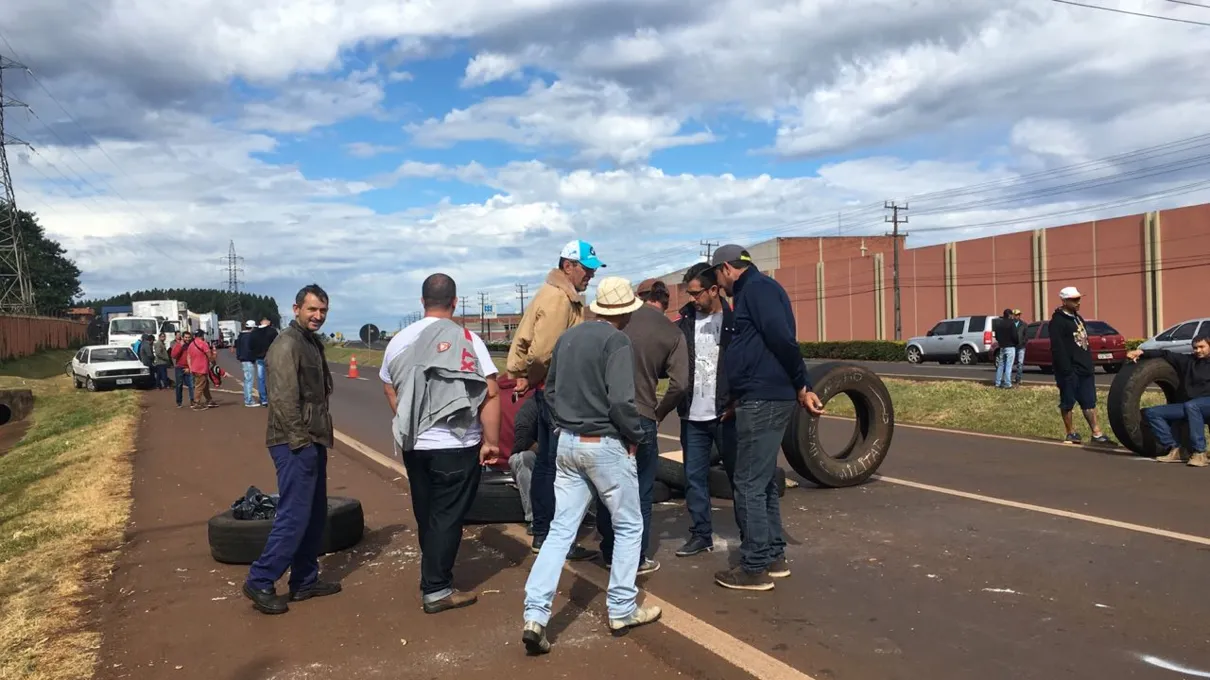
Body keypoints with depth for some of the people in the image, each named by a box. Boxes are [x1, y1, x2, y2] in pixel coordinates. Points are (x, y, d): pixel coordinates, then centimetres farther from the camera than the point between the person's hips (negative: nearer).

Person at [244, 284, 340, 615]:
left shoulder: (314, 342, 15)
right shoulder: (287, 344, -14)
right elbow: (285, 398, -21)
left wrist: (319, 438, 15)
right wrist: (299, 440, -20)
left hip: (314, 441, 10)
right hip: (296, 444, -10)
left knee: (315, 515, 14)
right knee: (294, 516, -7)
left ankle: (304, 580, 22)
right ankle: (260, 582, 4)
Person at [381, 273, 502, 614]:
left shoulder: (399, 340, 5)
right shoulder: (467, 339, -10)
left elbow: (389, 389, 12)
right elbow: (490, 393, -15)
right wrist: (491, 441, -8)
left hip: (414, 444, 5)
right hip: (456, 445, -5)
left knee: (426, 515, 18)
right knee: (447, 517, 4)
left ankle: (435, 576, 31)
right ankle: (436, 590, 8)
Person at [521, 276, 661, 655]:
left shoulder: (568, 337, 9)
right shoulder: (617, 341, -14)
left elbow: (551, 390, 15)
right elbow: (621, 401, -22)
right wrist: (635, 435, -7)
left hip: (568, 443, 7)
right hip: (606, 446, -6)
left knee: (561, 530, 8)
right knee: (629, 527, 12)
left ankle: (535, 617, -1)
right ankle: (621, 611, 19)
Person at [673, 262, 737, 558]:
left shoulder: (734, 320, -6)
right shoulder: (685, 321, 5)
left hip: (725, 414, -4)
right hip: (692, 415, 4)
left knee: (738, 475, 7)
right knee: (694, 477, 10)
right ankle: (700, 534, 21)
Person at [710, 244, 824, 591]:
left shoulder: (757, 288, -11)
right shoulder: (753, 291, 20)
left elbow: (782, 339, -21)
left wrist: (802, 386, -16)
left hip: (763, 400, -11)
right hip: (763, 398, 11)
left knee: (749, 484, -5)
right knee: (762, 481, 16)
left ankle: (755, 568, 2)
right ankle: (774, 557, 25)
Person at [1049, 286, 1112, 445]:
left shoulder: (1078, 318, 16)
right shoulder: (1058, 321, -13)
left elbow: (1084, 342, 22)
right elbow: (1058, 349, -20)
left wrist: (1089, 364, 16)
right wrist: (1066, 370, -24)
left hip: (1084, 368, 9)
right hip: (1069, 370, -9)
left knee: (1089, 402, 8)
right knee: (1068, 403, 2)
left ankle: (1097, 433, 11)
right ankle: (1071, 433, 11)